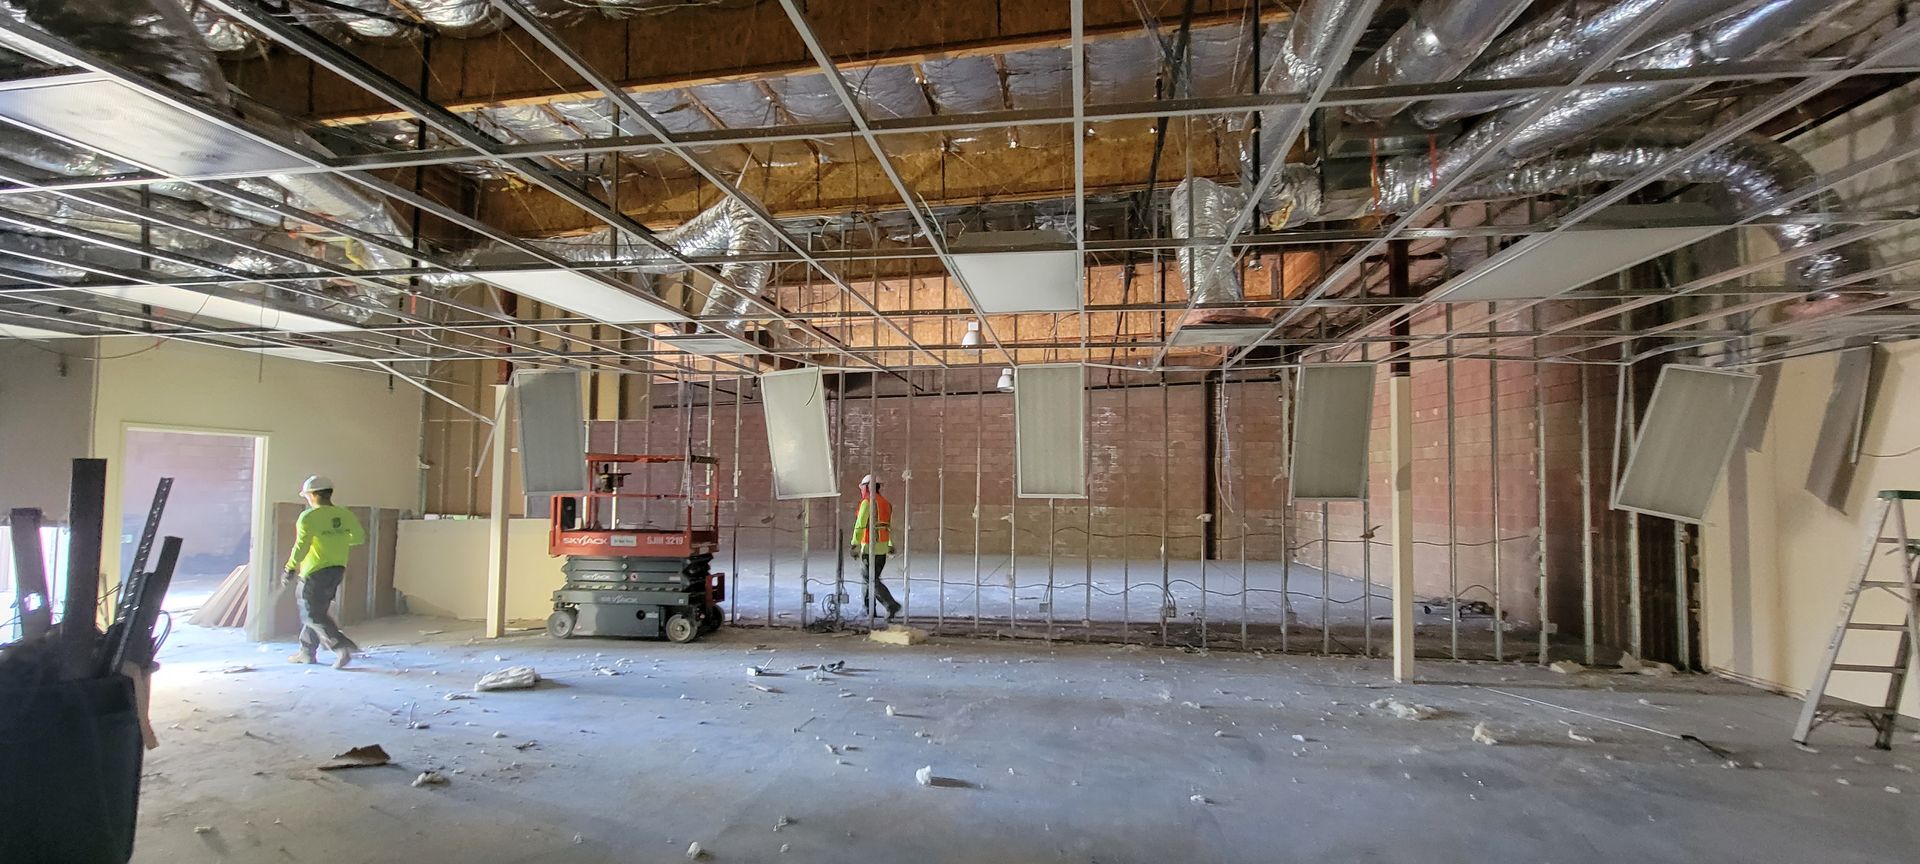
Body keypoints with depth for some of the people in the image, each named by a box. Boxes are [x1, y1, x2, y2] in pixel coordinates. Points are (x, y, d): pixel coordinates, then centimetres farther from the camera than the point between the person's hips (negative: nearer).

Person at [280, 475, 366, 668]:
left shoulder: (308, 517, -15)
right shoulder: (345, 515, 2)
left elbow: (301, 546, -20)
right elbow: (360, 537, 12)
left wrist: (290, 568, -11)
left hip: (315, 572, -7)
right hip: (338, 570, 7)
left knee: (313, 615, 0)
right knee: (316, 610, 20)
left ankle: (342, 647, -13)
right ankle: (306, 652, 27)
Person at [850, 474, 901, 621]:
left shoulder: (867, 502, -11)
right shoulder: (886, 502, 14)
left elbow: (860, 525, -17)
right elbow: (890, 526, 19)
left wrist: (854, 544, -16)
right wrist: (890, 544, 25)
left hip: (870, 546, -8)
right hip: (883, 546, 8)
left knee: (872, 580, -6)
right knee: (872, 577, 17)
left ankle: (892, 605, -18)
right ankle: (868, 608, 21)